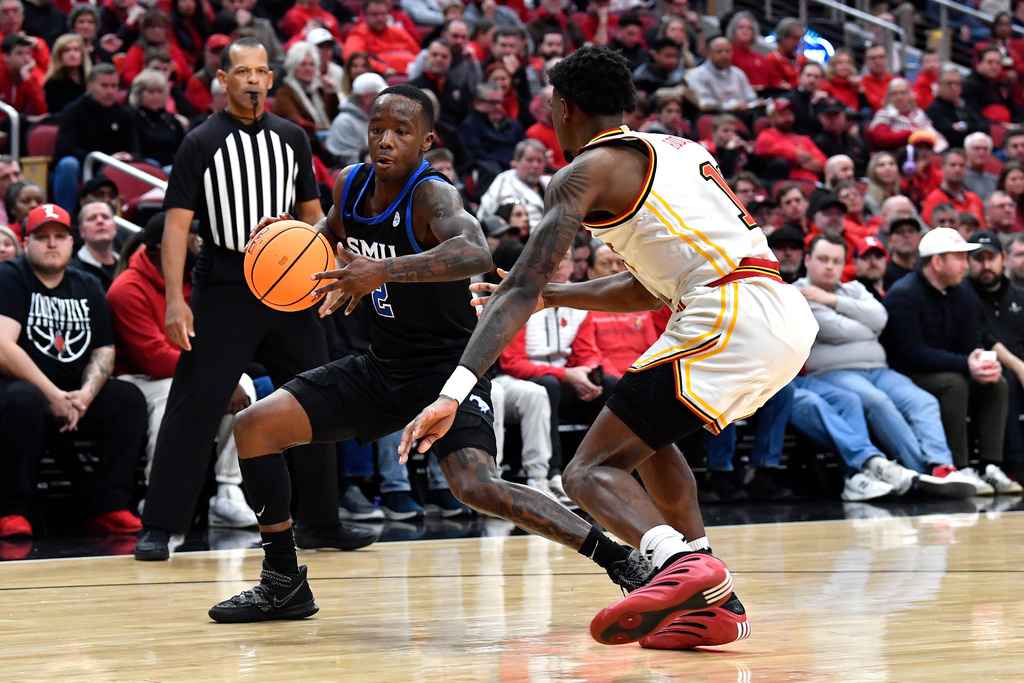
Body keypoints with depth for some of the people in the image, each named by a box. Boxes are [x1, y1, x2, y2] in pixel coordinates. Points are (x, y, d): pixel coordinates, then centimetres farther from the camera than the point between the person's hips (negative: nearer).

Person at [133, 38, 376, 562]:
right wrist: (175, 299, -16)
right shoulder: (201, 144, -3)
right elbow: (177, 224, -6)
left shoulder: (292, 138, 10)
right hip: (222, 292, -5)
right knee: (192, 410, -7)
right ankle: (158, 528, -2)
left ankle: (320, 524, 18)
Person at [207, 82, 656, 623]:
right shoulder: (350, 184, 0)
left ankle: (621, 560, -20)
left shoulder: (432, 196, -22)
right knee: (255, 426, 0)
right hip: (383, 365, 8)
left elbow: (477, 253, -44)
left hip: (448, 366, -8)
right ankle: (283, 583, 11)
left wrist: (384, 270, -51)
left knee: (475, 486, -29)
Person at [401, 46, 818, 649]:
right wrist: (555, 297, 42)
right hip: (792, 320, 8)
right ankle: (713, 599, 19)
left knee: (591, 472, -7)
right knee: (648, 430, 30)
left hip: (730, 319, -8)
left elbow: (520, 289, -8)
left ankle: (681, 561, -37)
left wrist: (455, 392, -14)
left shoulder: (588, 169, 4)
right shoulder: (679, 150, 28)